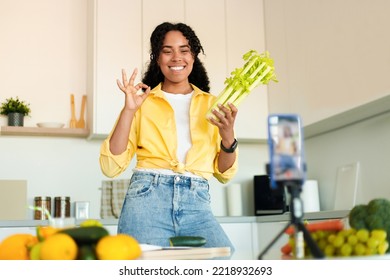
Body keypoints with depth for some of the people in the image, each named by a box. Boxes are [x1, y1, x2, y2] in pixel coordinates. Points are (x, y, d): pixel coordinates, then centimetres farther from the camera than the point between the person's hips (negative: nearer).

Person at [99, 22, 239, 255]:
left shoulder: (212, 105, 15)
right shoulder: (143, 102, 11)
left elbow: (225, 174, 14)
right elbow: (111, 166, 2)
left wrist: (228, 135, -5)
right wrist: (129, 110, -5)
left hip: (196, 204, 1)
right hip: (147, 200, -1)